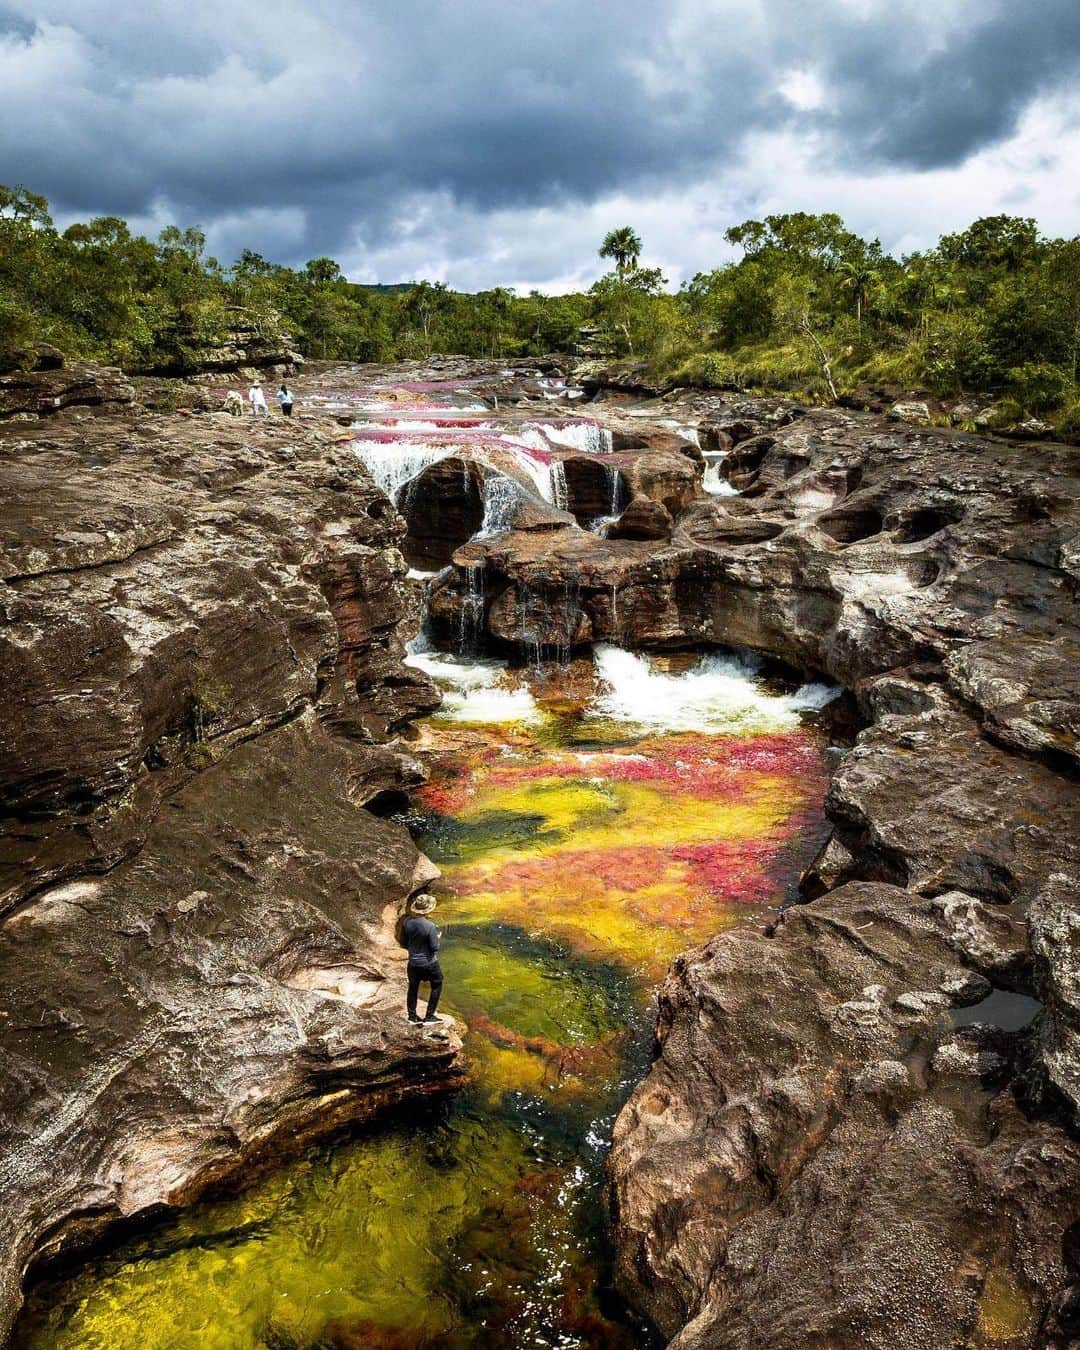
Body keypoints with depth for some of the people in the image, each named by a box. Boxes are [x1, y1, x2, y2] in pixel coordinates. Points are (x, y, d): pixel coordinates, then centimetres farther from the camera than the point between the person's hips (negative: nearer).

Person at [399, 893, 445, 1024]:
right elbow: (435, 948, -19)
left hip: (413, 963, 4)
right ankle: (429, 1016, 19)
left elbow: (403, 943, 1)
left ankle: (412, 1015, 31)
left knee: (413, 987, 22)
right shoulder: (430, 926, -26)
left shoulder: (407, 922, -11)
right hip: (429, 963, -4)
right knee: (436, 986, 17)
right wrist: (437, 938, 0)